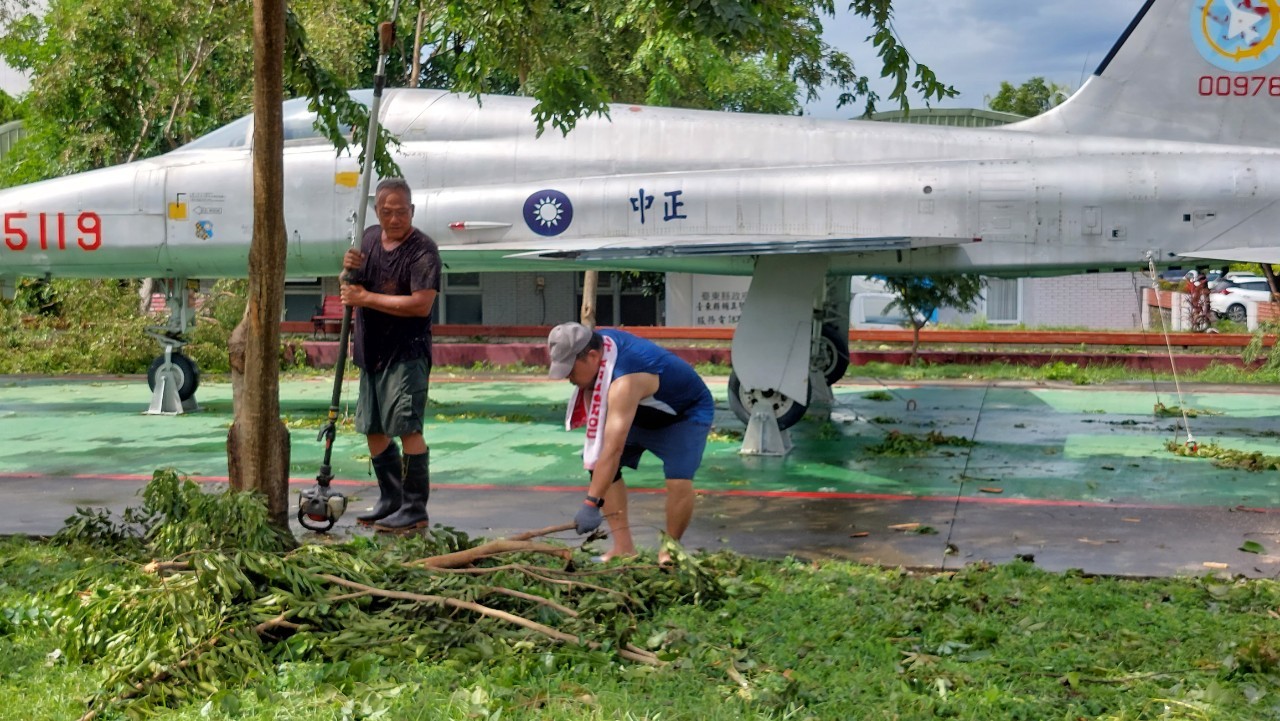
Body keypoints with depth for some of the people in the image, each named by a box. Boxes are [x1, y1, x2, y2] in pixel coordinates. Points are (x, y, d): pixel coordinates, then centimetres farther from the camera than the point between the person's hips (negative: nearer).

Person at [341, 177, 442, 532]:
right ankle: (390, 502, 26)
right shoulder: (369, 238, 11)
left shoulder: (423, 249, -13)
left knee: (407, 427, -12)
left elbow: (421, 304, -24)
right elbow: (352, 292, 20)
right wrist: (349, 270, -4)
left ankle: (415, 511, -7)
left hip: (406, 353, -8)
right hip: (372, 351, 8)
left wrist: (365, 297, -20)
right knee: (373, 429, 13)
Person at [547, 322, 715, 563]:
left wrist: (591, 504, -48)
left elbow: (613, 448, -48)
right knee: (597, 462, -8)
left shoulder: (624, 383, -44)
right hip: (641, 412, 9)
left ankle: (669, 551, -6)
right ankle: (624, 547, -7)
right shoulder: (597, 341, -18)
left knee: (679, 480, -30)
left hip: (686, 414, -9)